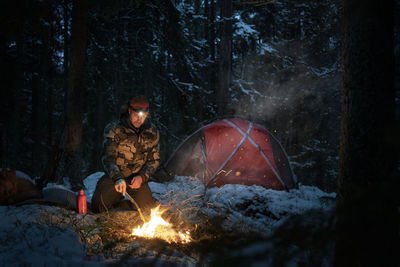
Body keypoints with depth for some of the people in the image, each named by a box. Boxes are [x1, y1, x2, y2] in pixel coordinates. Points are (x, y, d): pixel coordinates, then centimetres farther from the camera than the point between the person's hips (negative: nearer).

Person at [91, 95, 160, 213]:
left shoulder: (152, 133, -1)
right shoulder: (114, 130, -12)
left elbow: (154, 160, 6)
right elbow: (108, 157, -19)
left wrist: (142, 177, -12)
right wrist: (117, 178, -37)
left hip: (138, 178, 3)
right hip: (115, 177, -2)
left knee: (148, 207, -15)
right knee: (98, 207, -18)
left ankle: (116, 204, 11)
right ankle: (117, 198, 15)